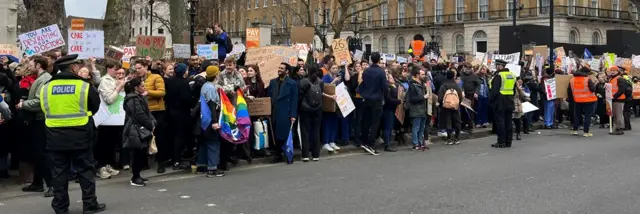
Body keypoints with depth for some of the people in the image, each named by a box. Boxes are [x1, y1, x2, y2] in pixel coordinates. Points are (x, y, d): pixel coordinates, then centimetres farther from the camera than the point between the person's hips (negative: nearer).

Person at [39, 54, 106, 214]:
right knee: (85, 170, 7)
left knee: (59, 172, 8)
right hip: (79, 136, -2)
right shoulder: (85, 86, -7)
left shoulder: (46, 87, 0)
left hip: (55, 137, 3)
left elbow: (45, 110, 13)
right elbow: (95, 108, 6)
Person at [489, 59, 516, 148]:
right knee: (508, 122, 10)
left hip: (500, 102, -8)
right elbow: (514, 90, 18)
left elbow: (494, 90, -18)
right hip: (509, 102, 8)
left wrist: (491, 100, -8)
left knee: (500, 121, -3)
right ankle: (508, 142, 14)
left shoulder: (498, 75, -14)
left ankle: (501, 142, -3)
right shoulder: (512, 75, 12)